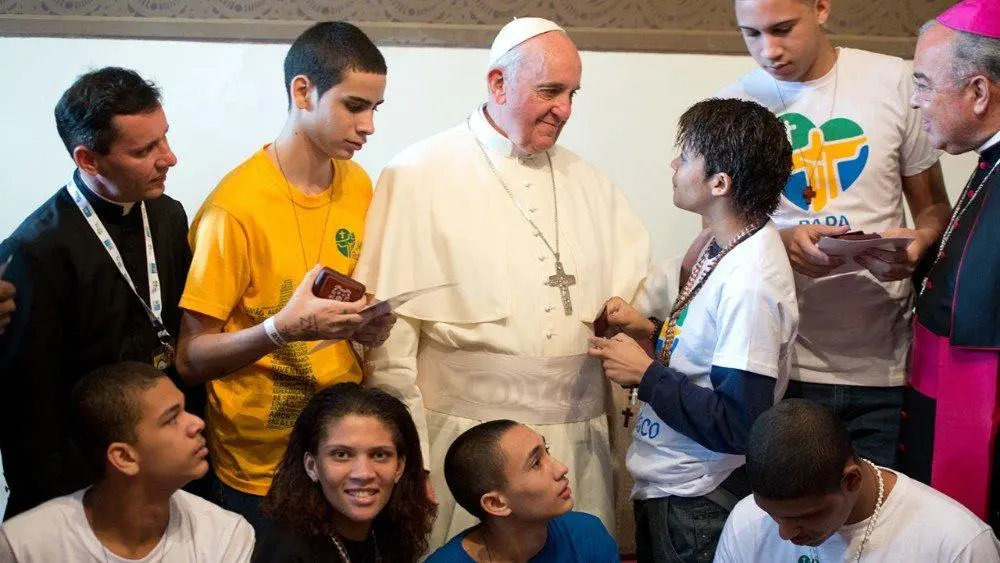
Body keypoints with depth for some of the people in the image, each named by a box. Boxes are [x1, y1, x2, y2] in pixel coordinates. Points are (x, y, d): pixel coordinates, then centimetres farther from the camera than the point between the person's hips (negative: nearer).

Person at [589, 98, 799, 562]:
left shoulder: (749, 283, -26)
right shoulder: (724, 246, 3)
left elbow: (738, 426, -27)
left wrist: (645, 375, -19)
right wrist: (654, 334, 1)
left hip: (697, 506, -9)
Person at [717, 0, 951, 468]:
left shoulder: (895, 82, 2)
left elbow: (933, 207, 11)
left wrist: (919, 241, -12)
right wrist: (780, 242, -14)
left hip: (884, 364, 0)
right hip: (782, 365, 0)